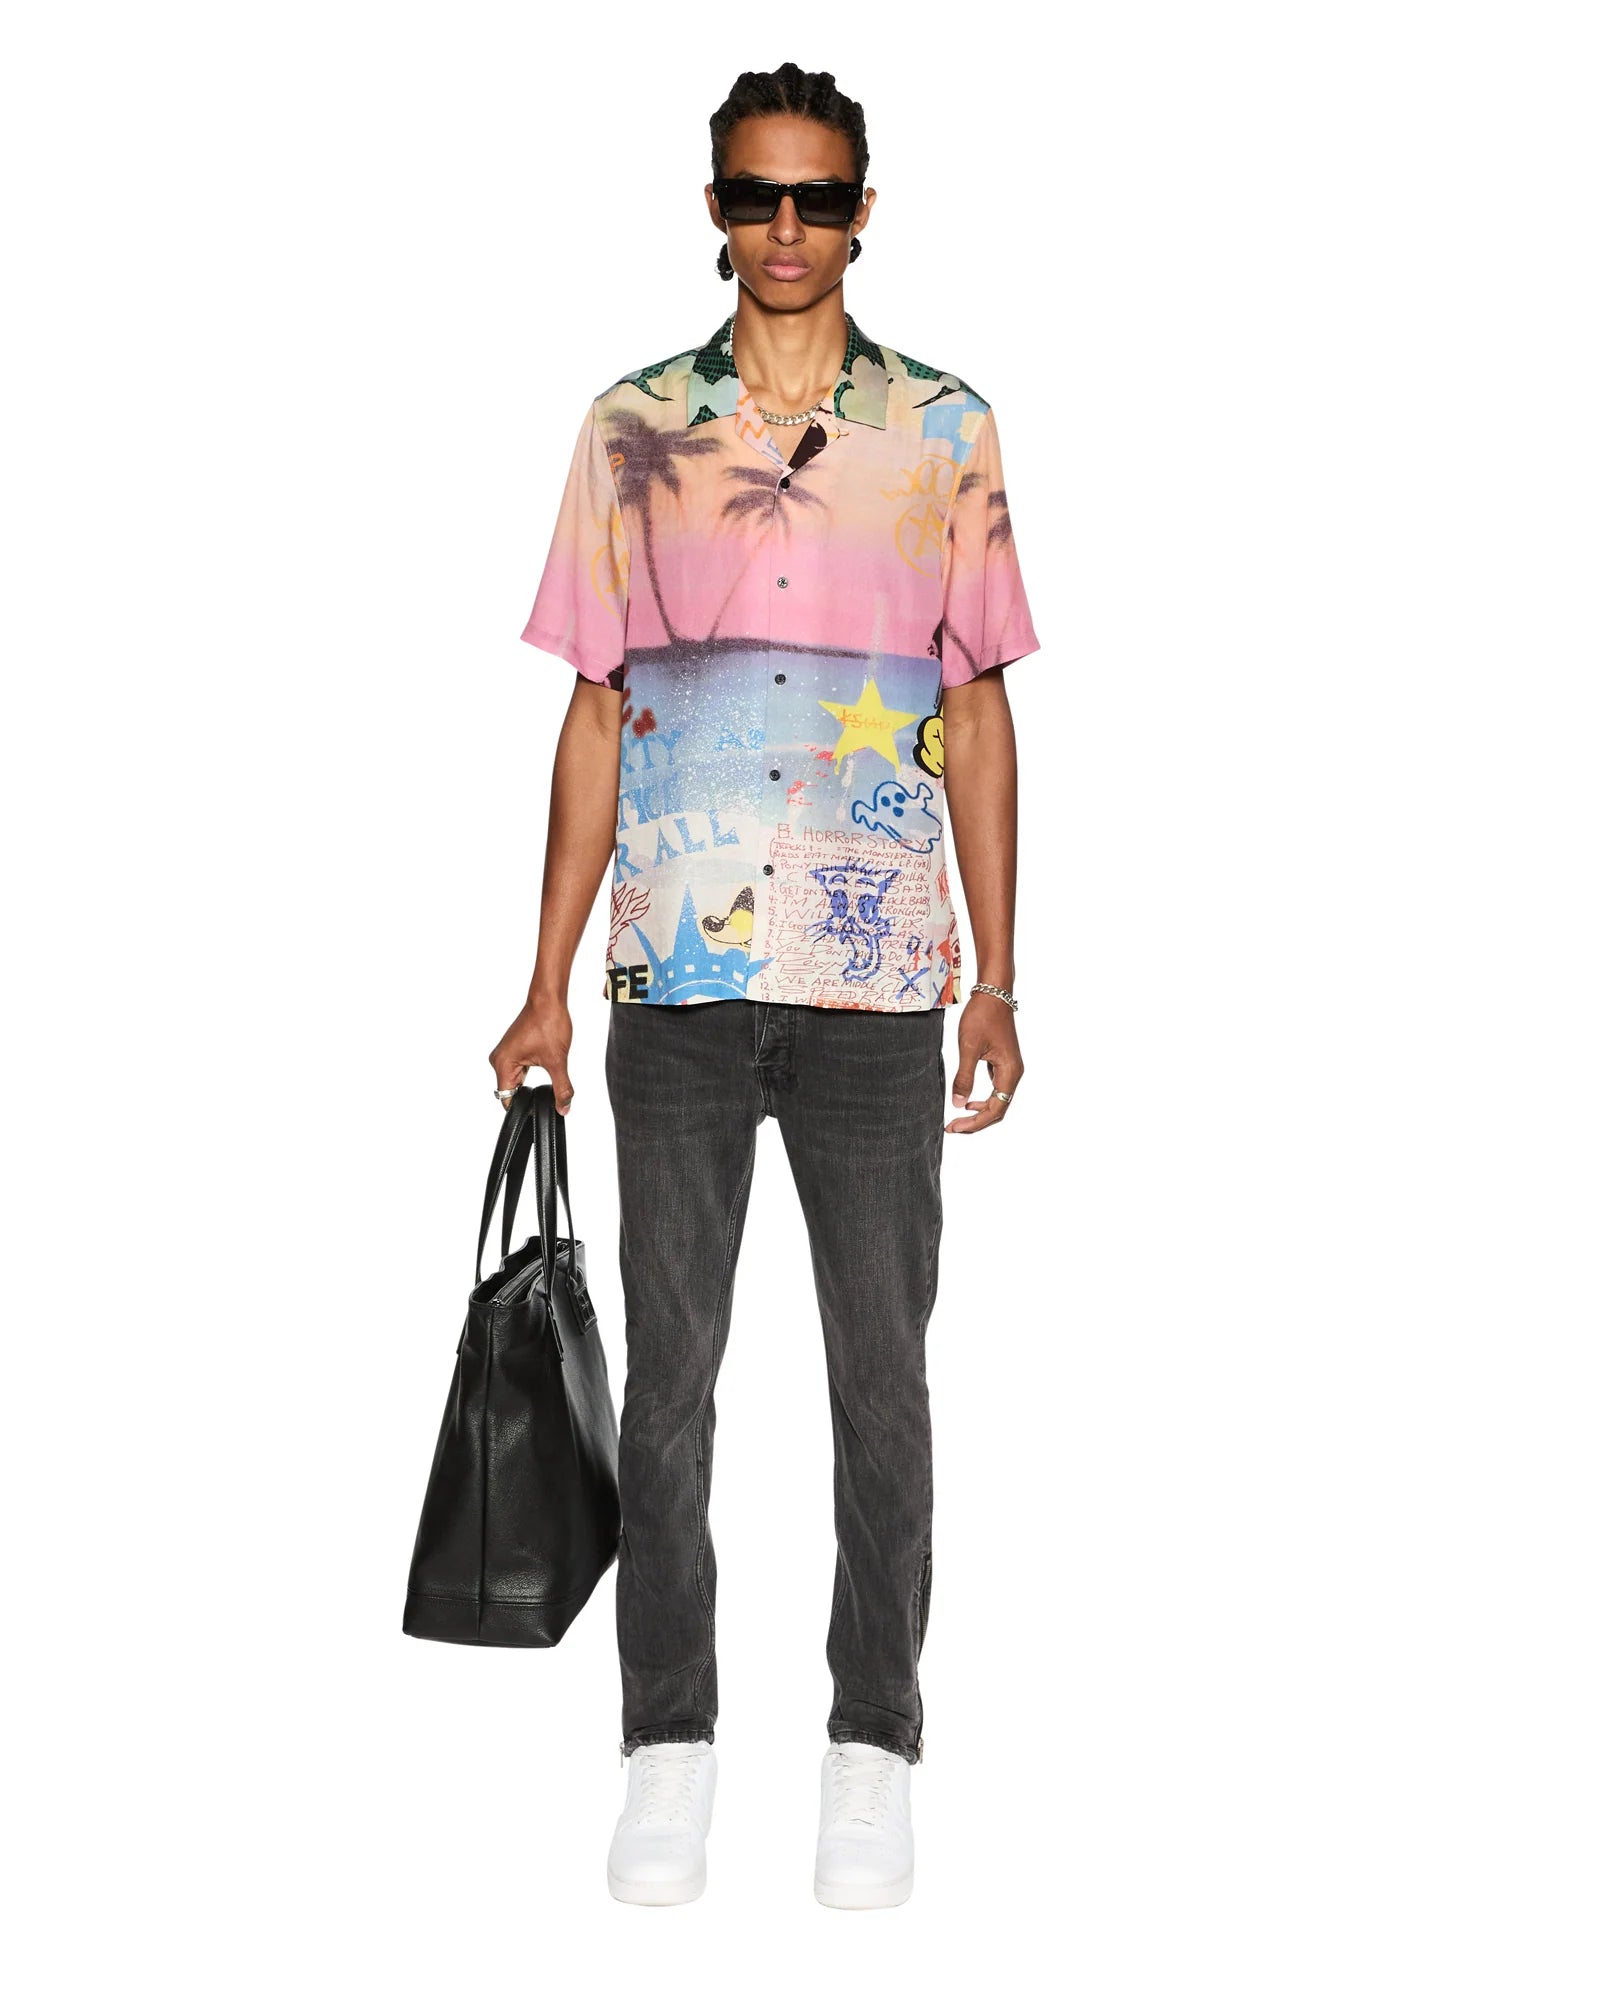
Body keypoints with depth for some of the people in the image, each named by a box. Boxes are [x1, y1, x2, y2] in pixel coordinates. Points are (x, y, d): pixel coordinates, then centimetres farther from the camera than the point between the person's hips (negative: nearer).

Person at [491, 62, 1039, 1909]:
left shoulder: (946, 432, 6)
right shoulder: (634, 430, 7)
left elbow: (979, 713, 7)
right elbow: (596, 714, 7)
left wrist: (997, 978, 2)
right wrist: (548, 985, 3)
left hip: (880, 984, 0)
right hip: (676, 976, 1)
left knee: (881, 1378, 6)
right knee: (668, 1375, 7)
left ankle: (873, 1751, 20)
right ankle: (668, 1742, 20)